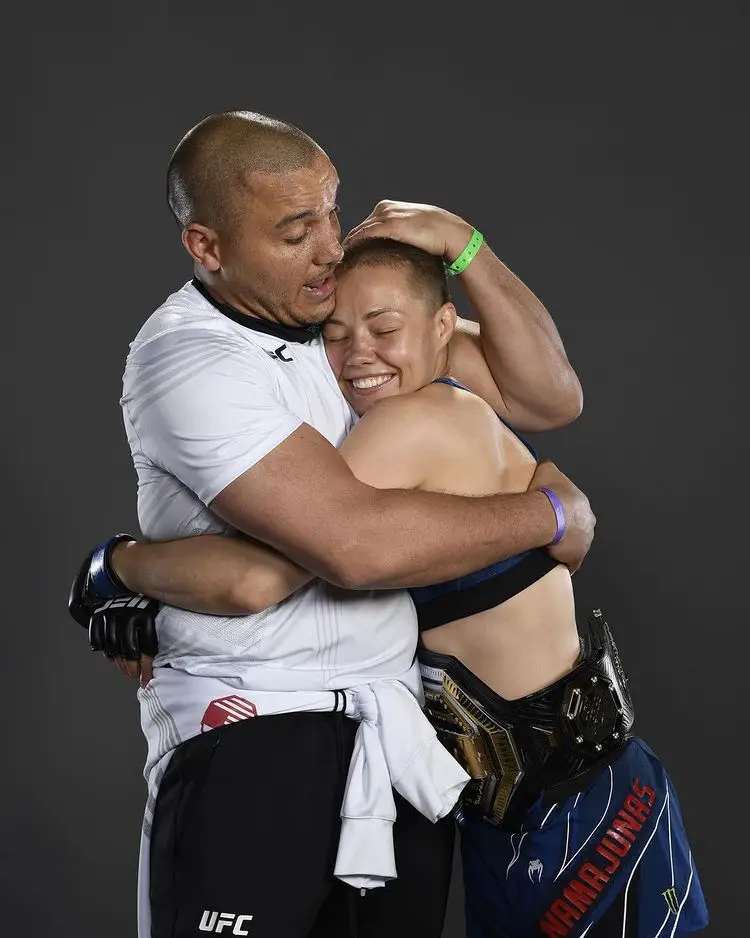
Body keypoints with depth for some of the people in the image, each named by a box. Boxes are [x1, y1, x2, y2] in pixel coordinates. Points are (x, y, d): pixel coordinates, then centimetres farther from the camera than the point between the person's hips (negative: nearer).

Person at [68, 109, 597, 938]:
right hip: (250, 743, -6)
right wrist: (551, 514, -11)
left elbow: (548, 399, 8)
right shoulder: (185, 360, -14)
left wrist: (462, 246, -4)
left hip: (396, 734, 6)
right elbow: (356, 543, -23)